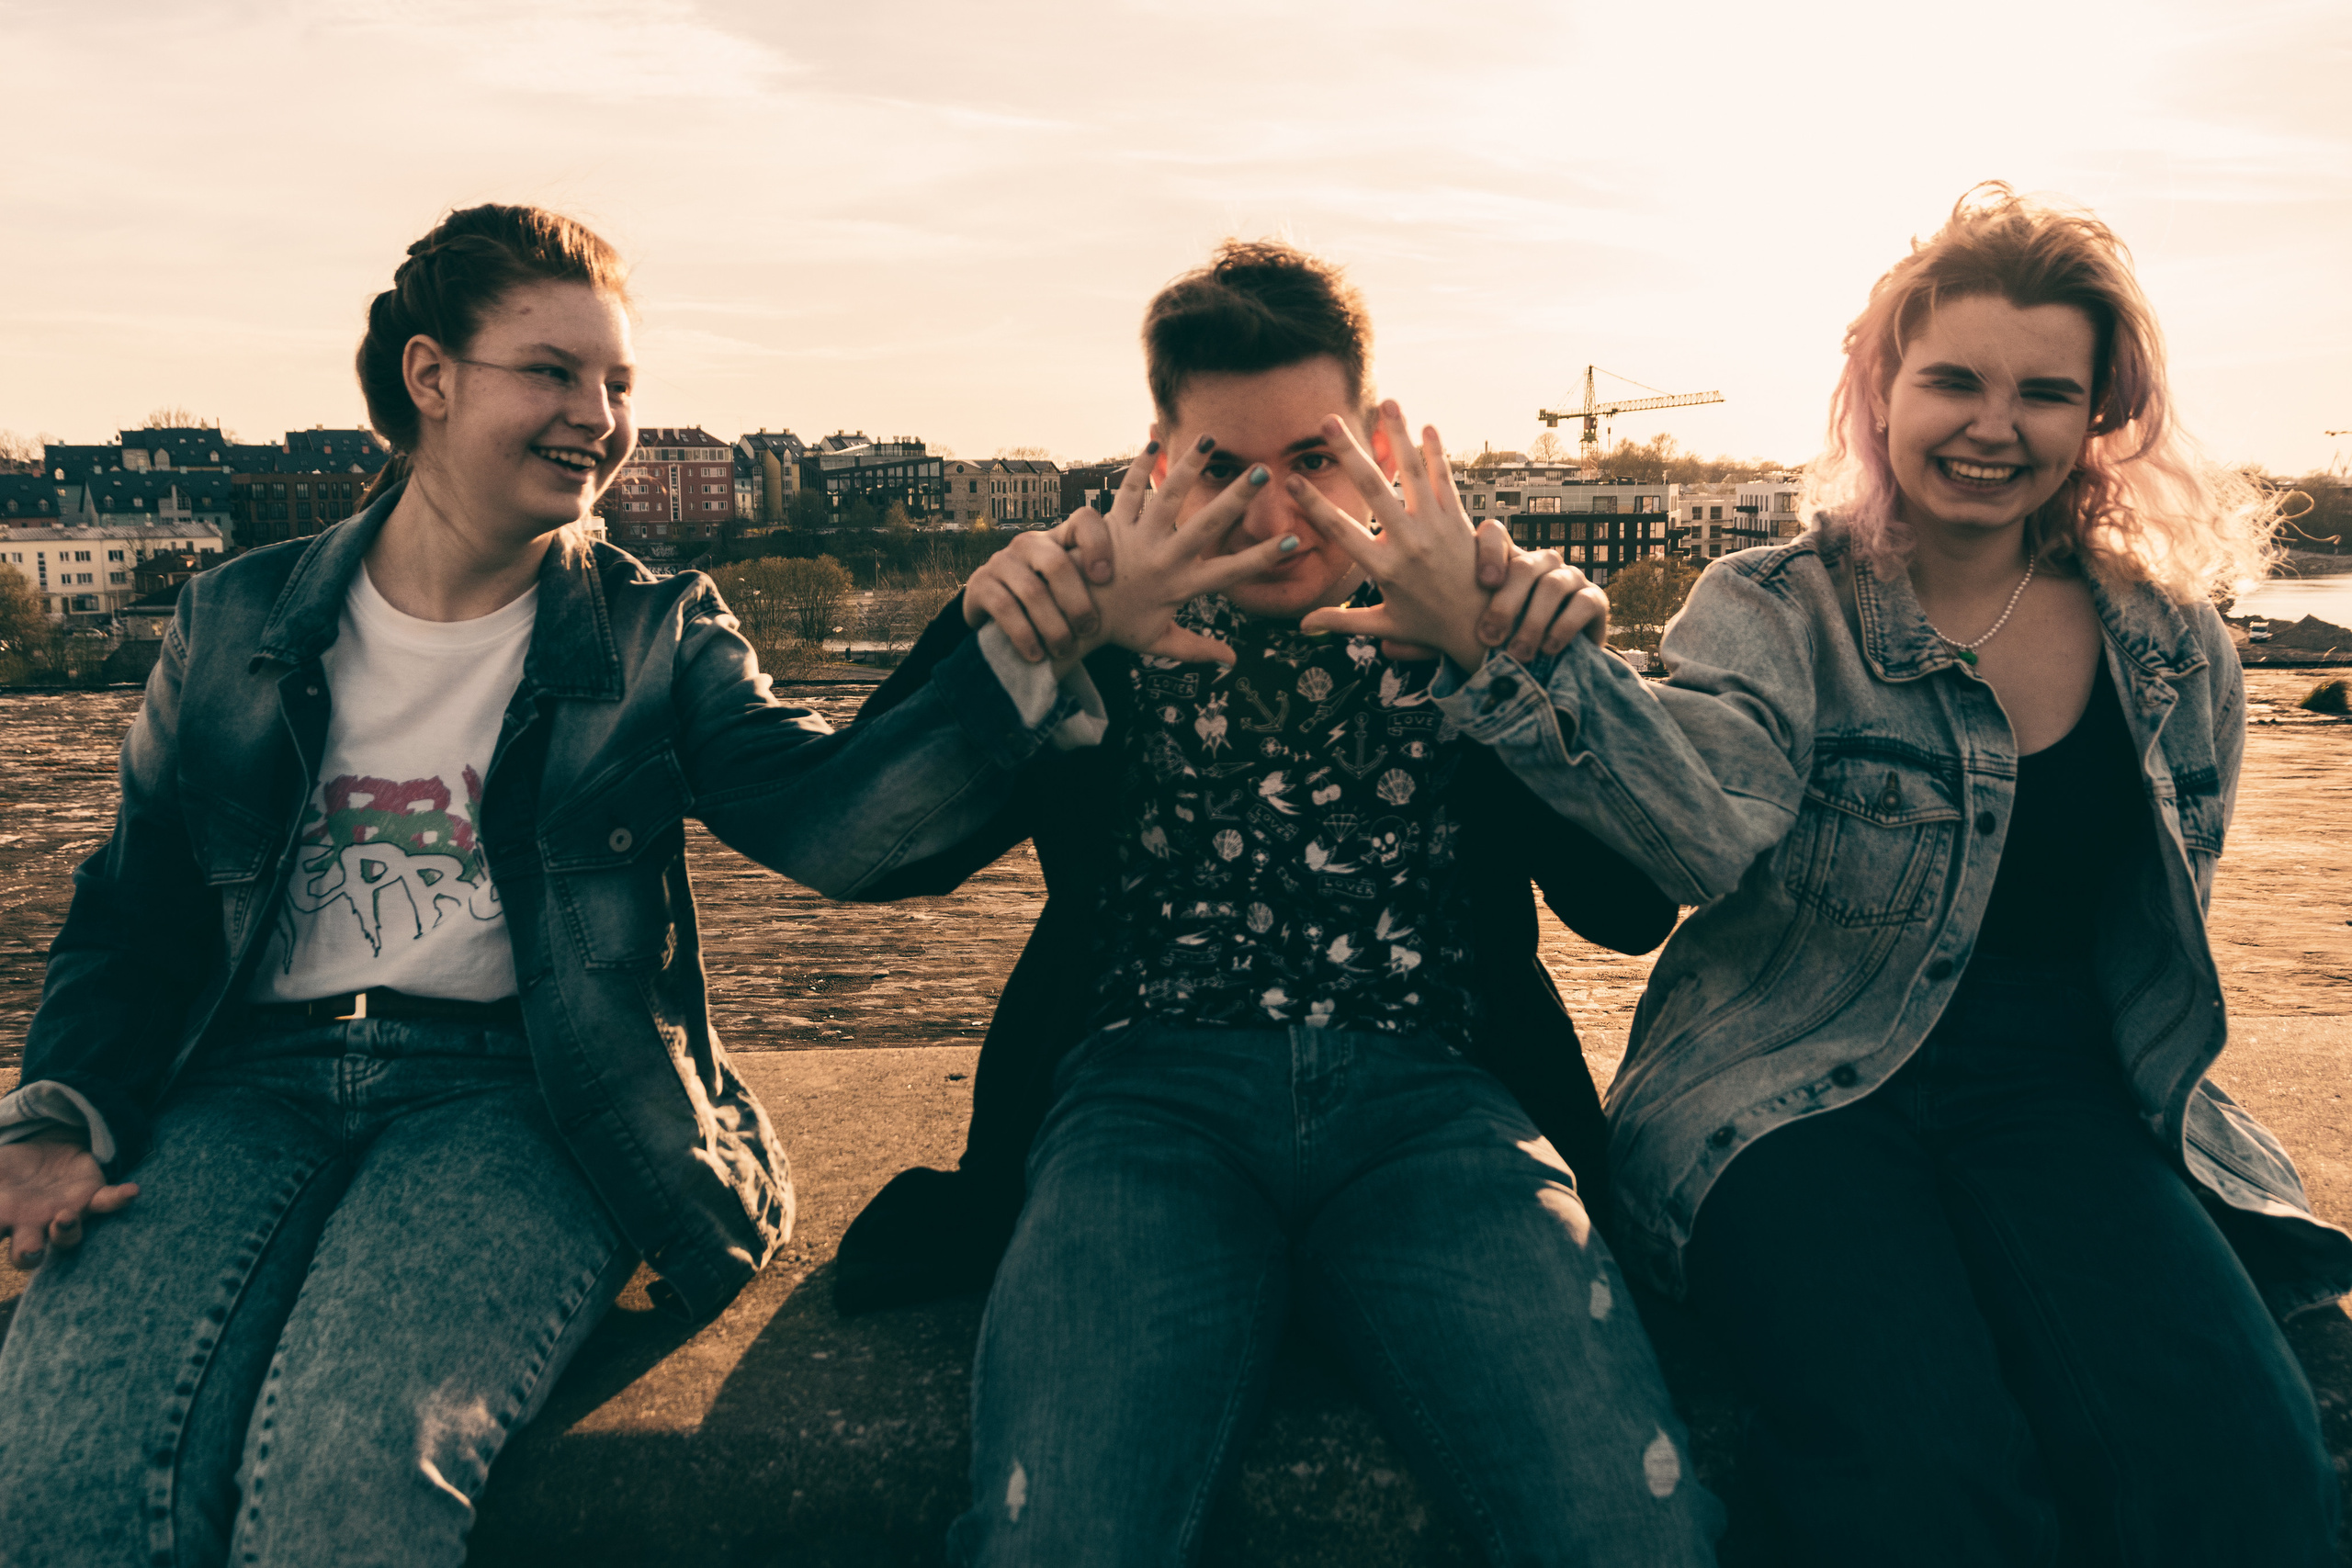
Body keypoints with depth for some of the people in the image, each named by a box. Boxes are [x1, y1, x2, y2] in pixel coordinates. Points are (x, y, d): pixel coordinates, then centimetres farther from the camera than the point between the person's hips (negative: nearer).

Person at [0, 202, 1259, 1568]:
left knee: (351, 1453, -28)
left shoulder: (654, 637, 7)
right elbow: (137, 914, 17)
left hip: (516, 1091, -2)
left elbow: (823, 817, -12)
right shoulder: (233, 623, 13)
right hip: (251, 1082, 2)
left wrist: (1049, 642, -26)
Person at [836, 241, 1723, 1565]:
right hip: (1150, 1087, 0)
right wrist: (1000, 639, -9)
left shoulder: (1461, 633, 18)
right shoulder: (1110, 637, 17)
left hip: (1431, 1103, 1)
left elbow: (1633, 907, 7)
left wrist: (1546, 650, -7)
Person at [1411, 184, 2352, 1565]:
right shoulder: (1778, 608, -1)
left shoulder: (2175, 655, 11)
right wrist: (1495, 641, -37)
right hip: (1794, 1092, -3)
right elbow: (1707, 828, -23)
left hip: (2063, 1100, 4)